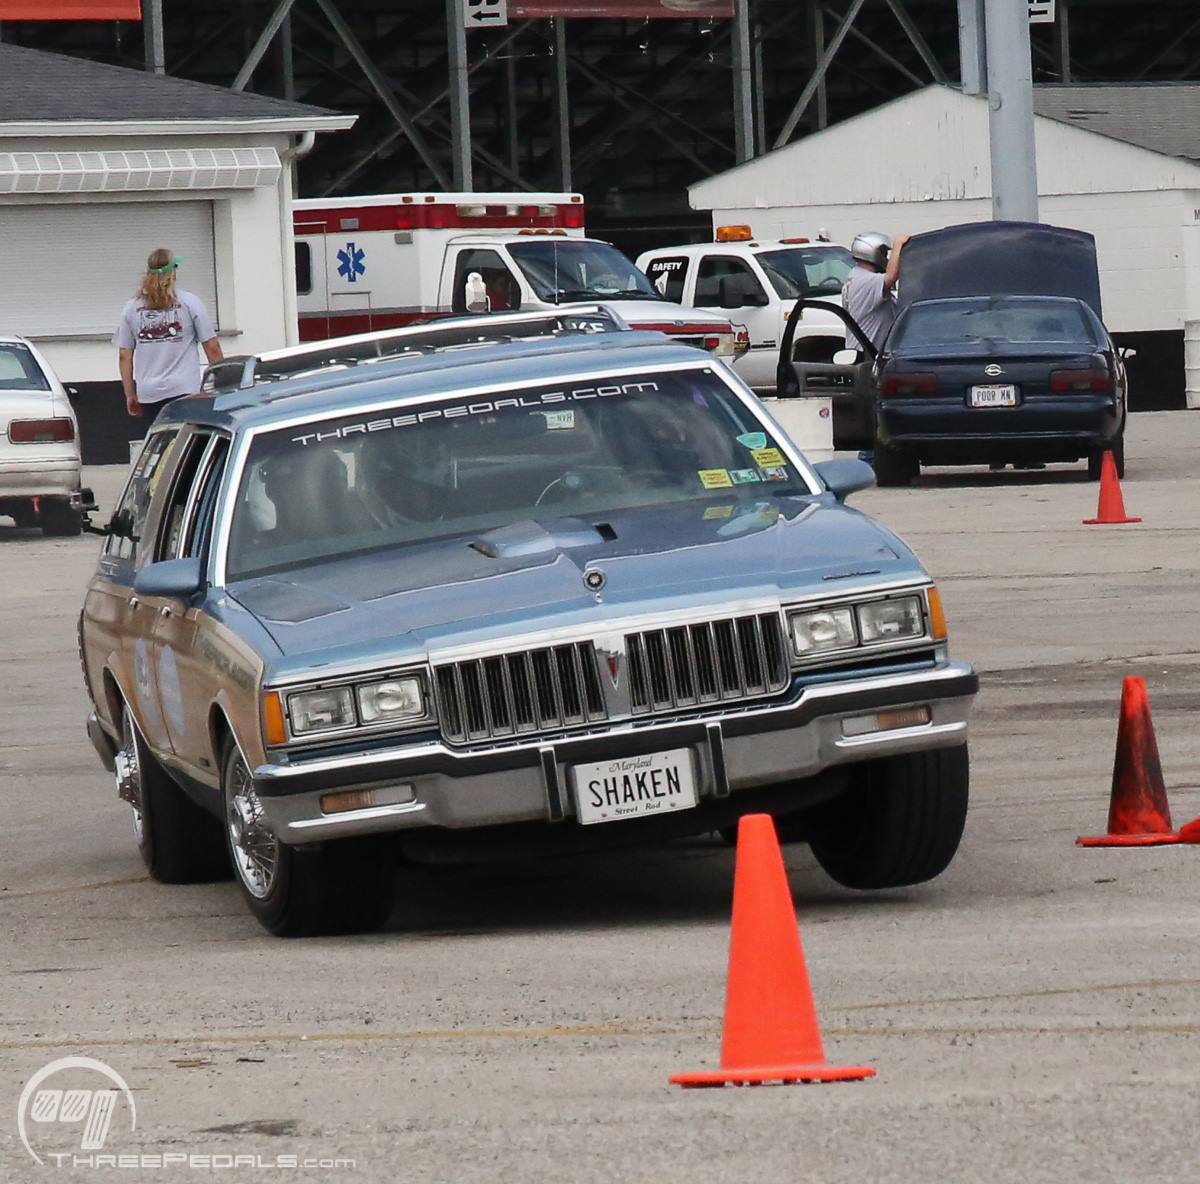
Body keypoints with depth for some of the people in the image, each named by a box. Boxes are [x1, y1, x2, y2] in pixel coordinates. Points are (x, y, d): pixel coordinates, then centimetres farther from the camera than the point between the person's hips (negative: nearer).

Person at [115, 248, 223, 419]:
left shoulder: (131, 309, 8)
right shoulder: (190, 303, 0)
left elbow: (124, 356, 9)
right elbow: (212, 349, 1)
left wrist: (130, 395, 18)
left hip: (149, 393, 3)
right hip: (184, 390, -3)